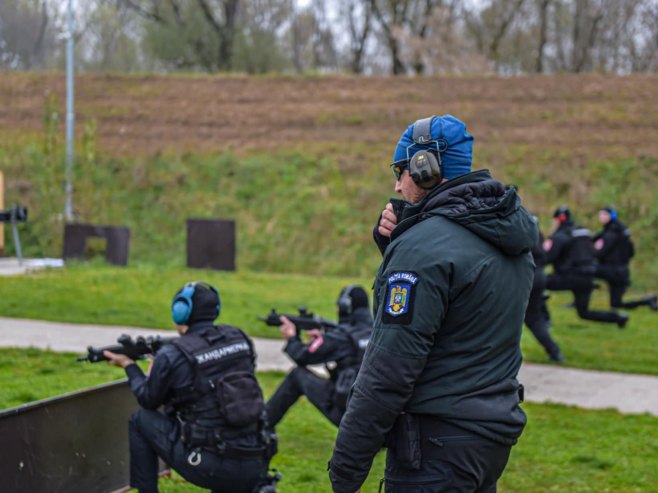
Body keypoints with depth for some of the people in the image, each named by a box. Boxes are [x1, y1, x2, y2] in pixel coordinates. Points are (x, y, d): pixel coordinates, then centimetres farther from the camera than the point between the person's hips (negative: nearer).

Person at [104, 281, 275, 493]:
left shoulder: (172, 356, -8)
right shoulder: (239, 338, 5)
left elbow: (149, 400, 10)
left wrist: (129, 366, 26)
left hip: (210, 468, -5)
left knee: (141, 420, 15)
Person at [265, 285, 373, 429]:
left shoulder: (344, 336, -10)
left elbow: (302, 356, -1)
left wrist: (291, 339, 19)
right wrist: (321, 340, 18)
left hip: (344, 411, -6)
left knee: (298, 374, 11)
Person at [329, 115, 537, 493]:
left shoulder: (426, 245, -18)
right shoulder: (506, 234, 10)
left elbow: (389, 370, -21)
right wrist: (394, 243, 3)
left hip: (438, 446, -9)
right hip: (496, 432, 9)